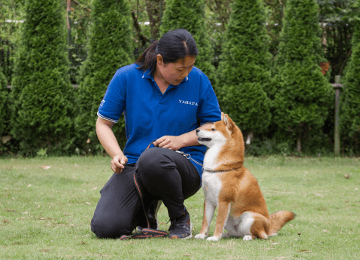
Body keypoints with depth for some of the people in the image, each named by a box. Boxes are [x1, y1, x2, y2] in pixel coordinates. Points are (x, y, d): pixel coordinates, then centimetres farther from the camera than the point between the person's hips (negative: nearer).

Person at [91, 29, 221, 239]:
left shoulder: (198, 80, -2)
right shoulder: (126, 77, -4)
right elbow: (103, 124, 3)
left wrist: (181, 140, -12)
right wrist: (117, 155, -16)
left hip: (186, 166, -2)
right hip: (134, 165, 2)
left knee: (152, 159, -41)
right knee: (105, 227, -20)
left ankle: (180, 217, -11)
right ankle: (147, 208, 17)